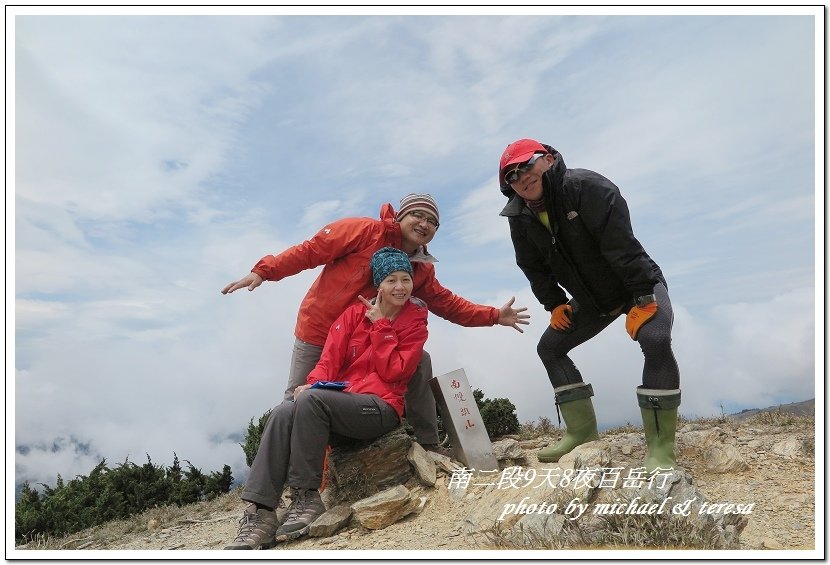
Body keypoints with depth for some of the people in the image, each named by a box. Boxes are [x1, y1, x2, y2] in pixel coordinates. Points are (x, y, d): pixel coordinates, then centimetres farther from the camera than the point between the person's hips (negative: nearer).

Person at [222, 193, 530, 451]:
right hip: (320, 329, -5)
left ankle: (429, 447, 10)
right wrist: (264, 271, -25)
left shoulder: (422, 269, 1)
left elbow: (446, 303, 8)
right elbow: (311, 251, -19)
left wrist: (493, 315, 1)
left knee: (420, 363, -2)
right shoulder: (365, 231, -18)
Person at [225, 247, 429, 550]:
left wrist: (380, 325, -6)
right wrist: (313, 383, -17)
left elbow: (392, 371, -7)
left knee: (310, 400, -31)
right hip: (341, 399, 4)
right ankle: (260, 513, -27)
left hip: (381, 408, -4)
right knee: (282, 414, -26)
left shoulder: (415, 323, 6)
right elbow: (330, 357, 2)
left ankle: (306, 499, -21)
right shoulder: (356, 312, 12)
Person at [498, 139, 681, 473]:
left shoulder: (584, 186, -26)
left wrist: (642, 299, -32)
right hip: (591, 300, 7)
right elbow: (534, 268, 7)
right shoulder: (520, 219, -7)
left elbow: (621, 243, -31)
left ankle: (660, 446, -20)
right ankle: (582, 430, 9)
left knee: (655, 341, -32)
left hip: (639, 286, -6)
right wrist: (554, 305, -1)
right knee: (549, 347, 2)